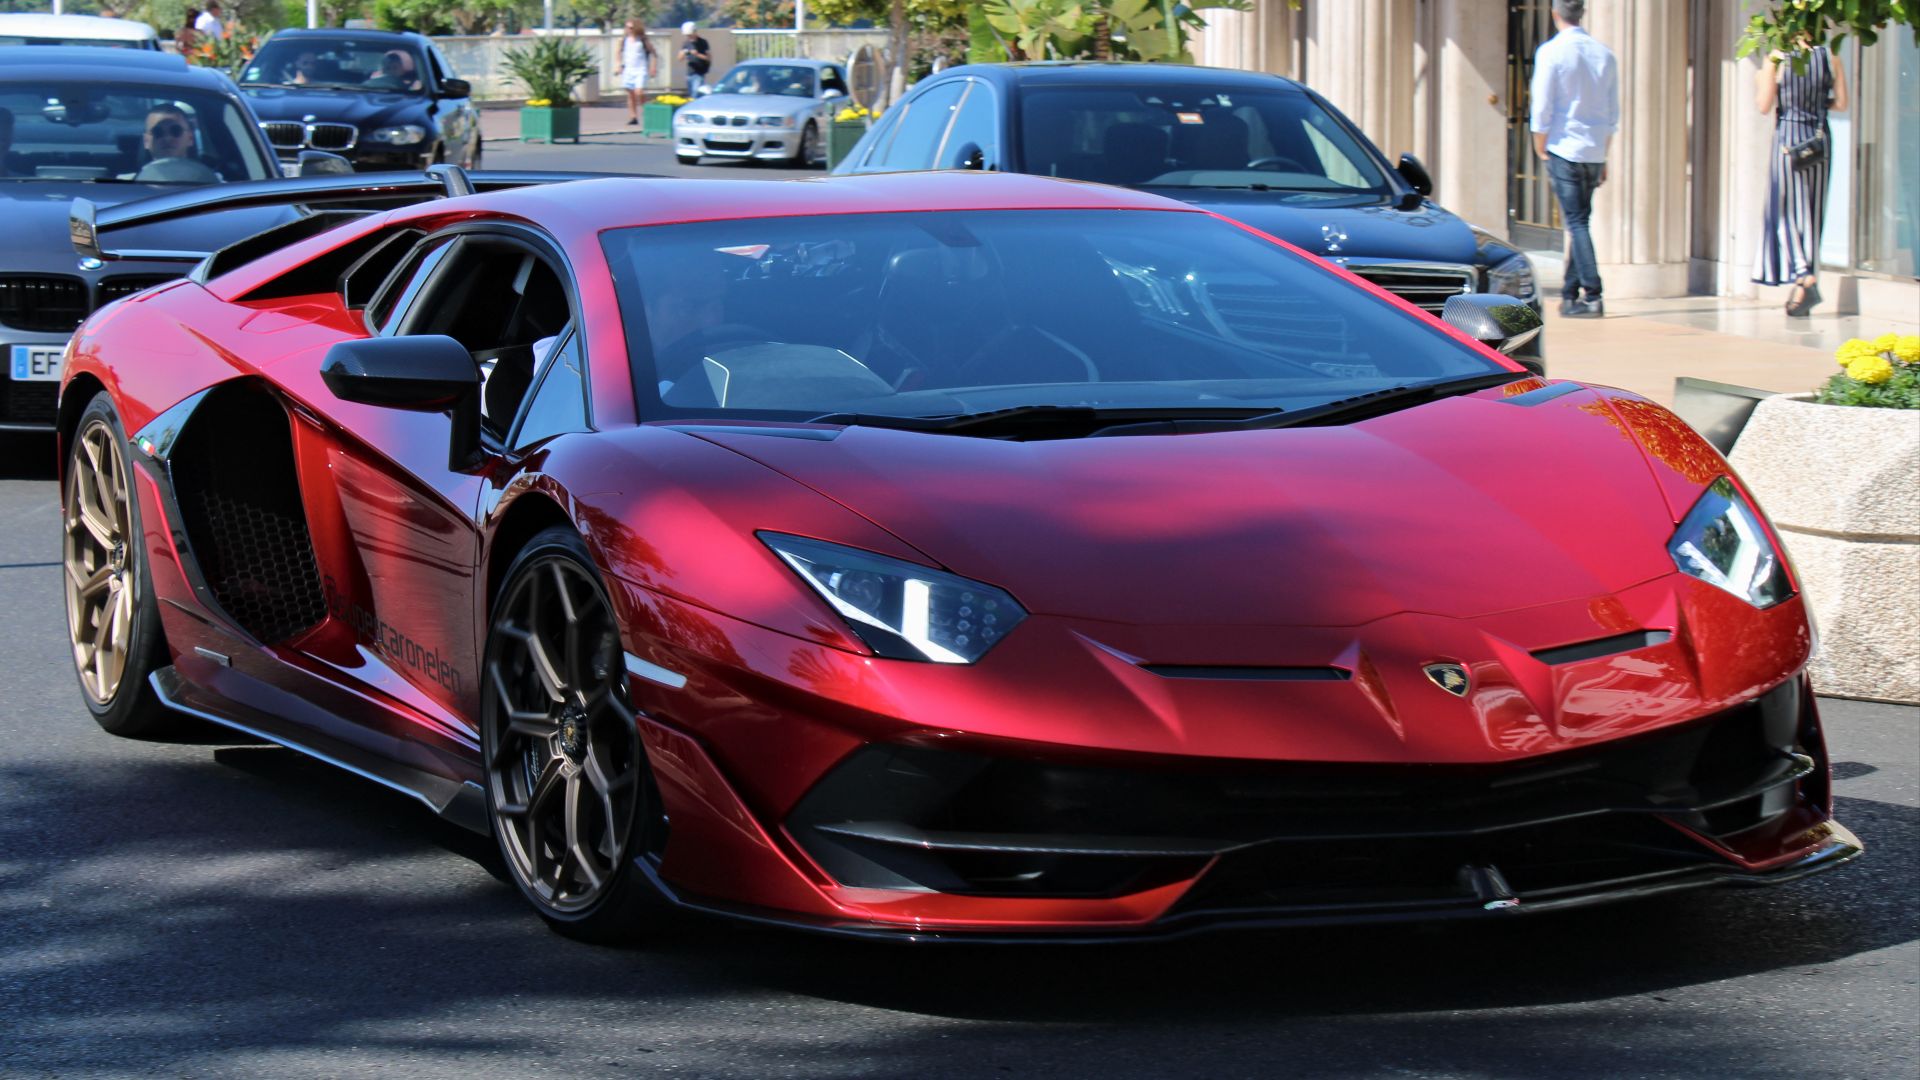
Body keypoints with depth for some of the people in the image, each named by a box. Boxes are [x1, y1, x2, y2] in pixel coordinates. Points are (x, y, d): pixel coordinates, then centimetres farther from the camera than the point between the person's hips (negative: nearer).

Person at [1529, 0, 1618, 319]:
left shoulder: (1551, 52, -9)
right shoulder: (1605, 55, 7)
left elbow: (1542, 109, -9)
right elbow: (1613, 113, 11)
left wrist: (1540, 150, 4)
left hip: (1564, 148, -5)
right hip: (1595, 151, 5)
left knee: (1576, 222, -5)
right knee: (1578, 222, 13)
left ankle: (1592, 295, -13)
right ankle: (1569, 295, 18)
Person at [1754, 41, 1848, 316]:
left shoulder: (1777, 60, -10)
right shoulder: (1831, 59, 0)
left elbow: (1764, 105, -9)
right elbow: (1841, 104, 5)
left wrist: (1758, 83, 11)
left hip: (1788, 136, -3)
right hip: (1820, 139, 3)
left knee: (1786, 211, 3)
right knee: (1812, 212, 11)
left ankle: (1802, 275, -17)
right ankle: (1808, 280, 15)